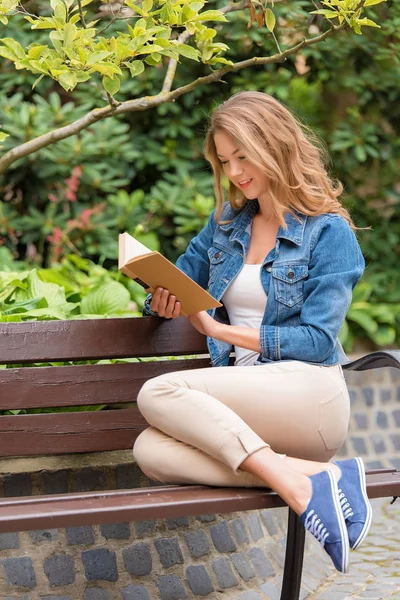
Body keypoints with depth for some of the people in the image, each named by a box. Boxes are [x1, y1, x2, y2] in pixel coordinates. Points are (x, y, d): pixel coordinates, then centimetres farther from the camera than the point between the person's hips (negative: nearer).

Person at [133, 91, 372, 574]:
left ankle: (295, 481, -33)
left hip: (306, 392, -6)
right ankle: (314, 475, -30)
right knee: (151, 453, -26)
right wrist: (163, 302, -1)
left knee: (158, 394, -27)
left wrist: (220, 330, -10)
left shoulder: (329, 232, 0)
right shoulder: (227, 221, 18)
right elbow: (178, 280, 25)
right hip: (245, 399, 6)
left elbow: (318, 340, -7)